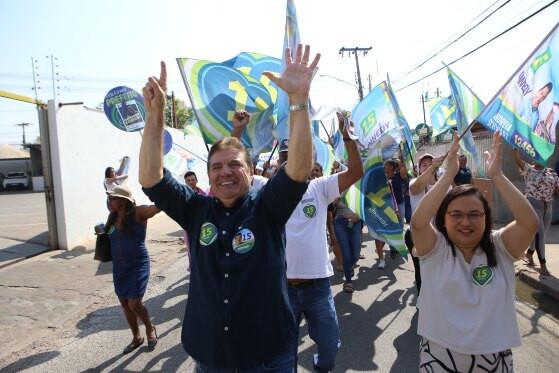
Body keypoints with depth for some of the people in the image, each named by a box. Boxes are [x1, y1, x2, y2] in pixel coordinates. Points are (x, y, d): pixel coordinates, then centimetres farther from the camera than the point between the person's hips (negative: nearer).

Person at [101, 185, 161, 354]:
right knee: (125, 305, 14)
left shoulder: (138, 213, -14)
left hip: (138, 266, -7)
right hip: (119, 268, 7)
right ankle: (137, 337, 34)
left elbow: (158, 206, -33)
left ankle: (150, 328, 23)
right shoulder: (112, 217, 6)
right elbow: (107, 237, 24)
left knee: (134, 304, -8)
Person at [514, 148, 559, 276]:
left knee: (541, 233, 15)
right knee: (540, 233, -10)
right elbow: (518, 160, -22)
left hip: (548, 206, 6)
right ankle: (543, 264, -3)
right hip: (533, 204, -6)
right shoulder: (528, 169, -5)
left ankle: (529, 253, 38)